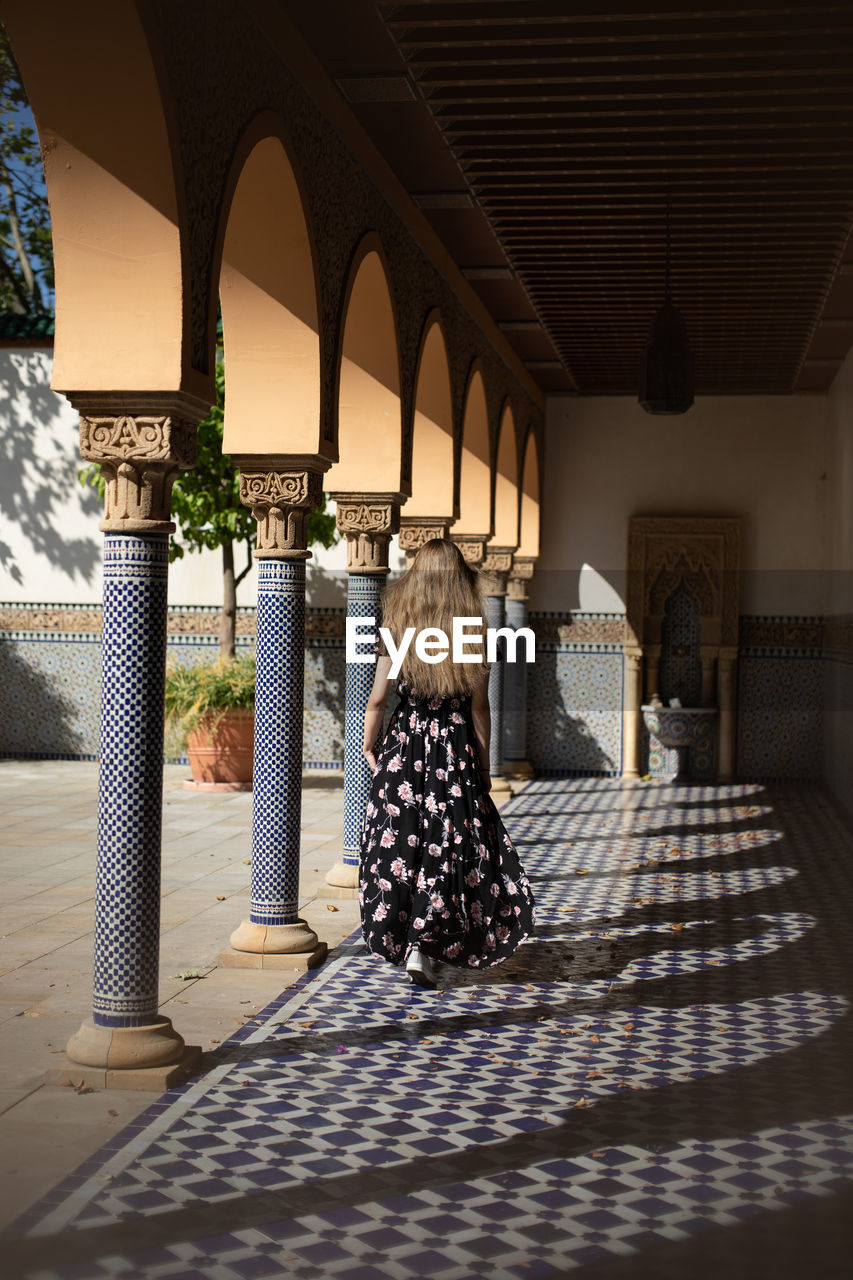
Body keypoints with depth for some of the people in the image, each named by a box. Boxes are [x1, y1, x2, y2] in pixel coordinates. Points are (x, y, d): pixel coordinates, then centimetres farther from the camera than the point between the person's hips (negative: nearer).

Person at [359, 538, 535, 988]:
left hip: (403, 747, 1)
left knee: (399, 842, 12)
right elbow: (479, 707, -2)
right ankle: (424, 943, -1)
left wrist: (368, 748, 13)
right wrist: (484, 764, 7)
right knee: (451, 848, 6)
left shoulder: (396, 630, -3)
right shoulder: (472, 635, -5)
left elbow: (377, 698, -2)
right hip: (456, 751, -1)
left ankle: (398, 939, 19)